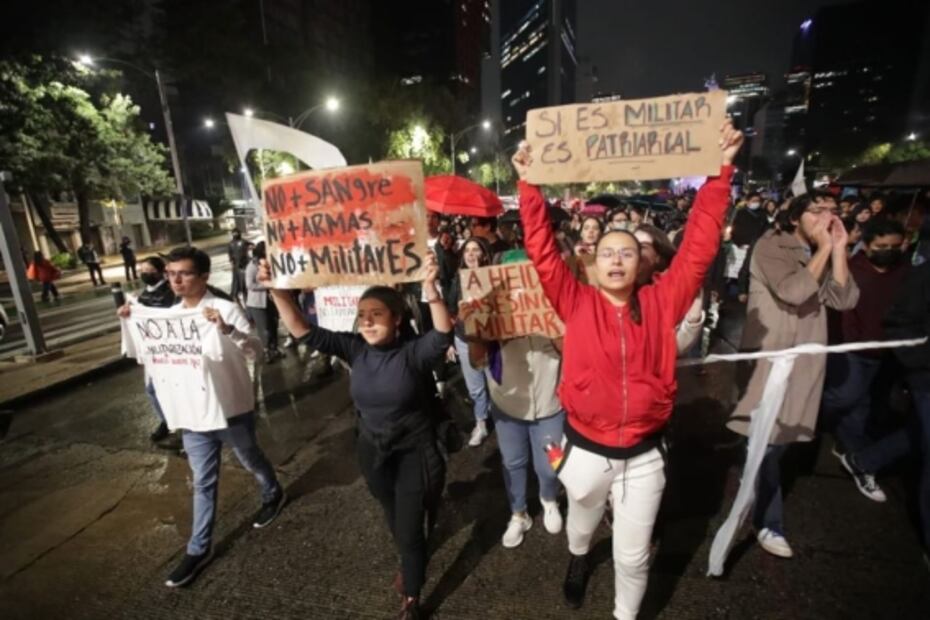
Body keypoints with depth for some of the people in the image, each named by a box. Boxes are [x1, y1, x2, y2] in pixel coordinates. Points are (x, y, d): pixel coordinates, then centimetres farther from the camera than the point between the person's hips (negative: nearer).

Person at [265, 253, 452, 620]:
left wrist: (430, 290, -54)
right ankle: (411, 564, 59)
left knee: (409, 526, 8)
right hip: (373, 452, 5)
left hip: (414, 452, -4)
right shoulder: (355, 349, -10)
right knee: (394, 520, 27)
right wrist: (278, 290, -24)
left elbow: (443, 335, -40)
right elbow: (304, 332, -14)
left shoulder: (414, 351, -21)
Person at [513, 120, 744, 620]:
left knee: (633, 555, 17)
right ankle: (578, 559, 65)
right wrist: (529, 184, -19)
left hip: (643, 453, 0)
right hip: (585, 447, 1)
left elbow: (699, 248, -9)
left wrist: (721, 171, -12)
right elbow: (541, 251, -14)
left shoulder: (661, 304, -7)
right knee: (582, 523, 30)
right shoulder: (577, 303, -10)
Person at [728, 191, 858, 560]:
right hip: (767, 359, -7)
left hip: (804, 361, 7)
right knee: (766, 442, -1)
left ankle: (760, 503, 38)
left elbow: (844, 301, -2)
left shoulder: (824, 257, 12)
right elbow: (793, 292, -24)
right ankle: (769, 523, 13)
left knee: (782, 439, 17)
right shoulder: (770, 247, -9)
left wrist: (838, 250, -6)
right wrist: (823, 249, -15)